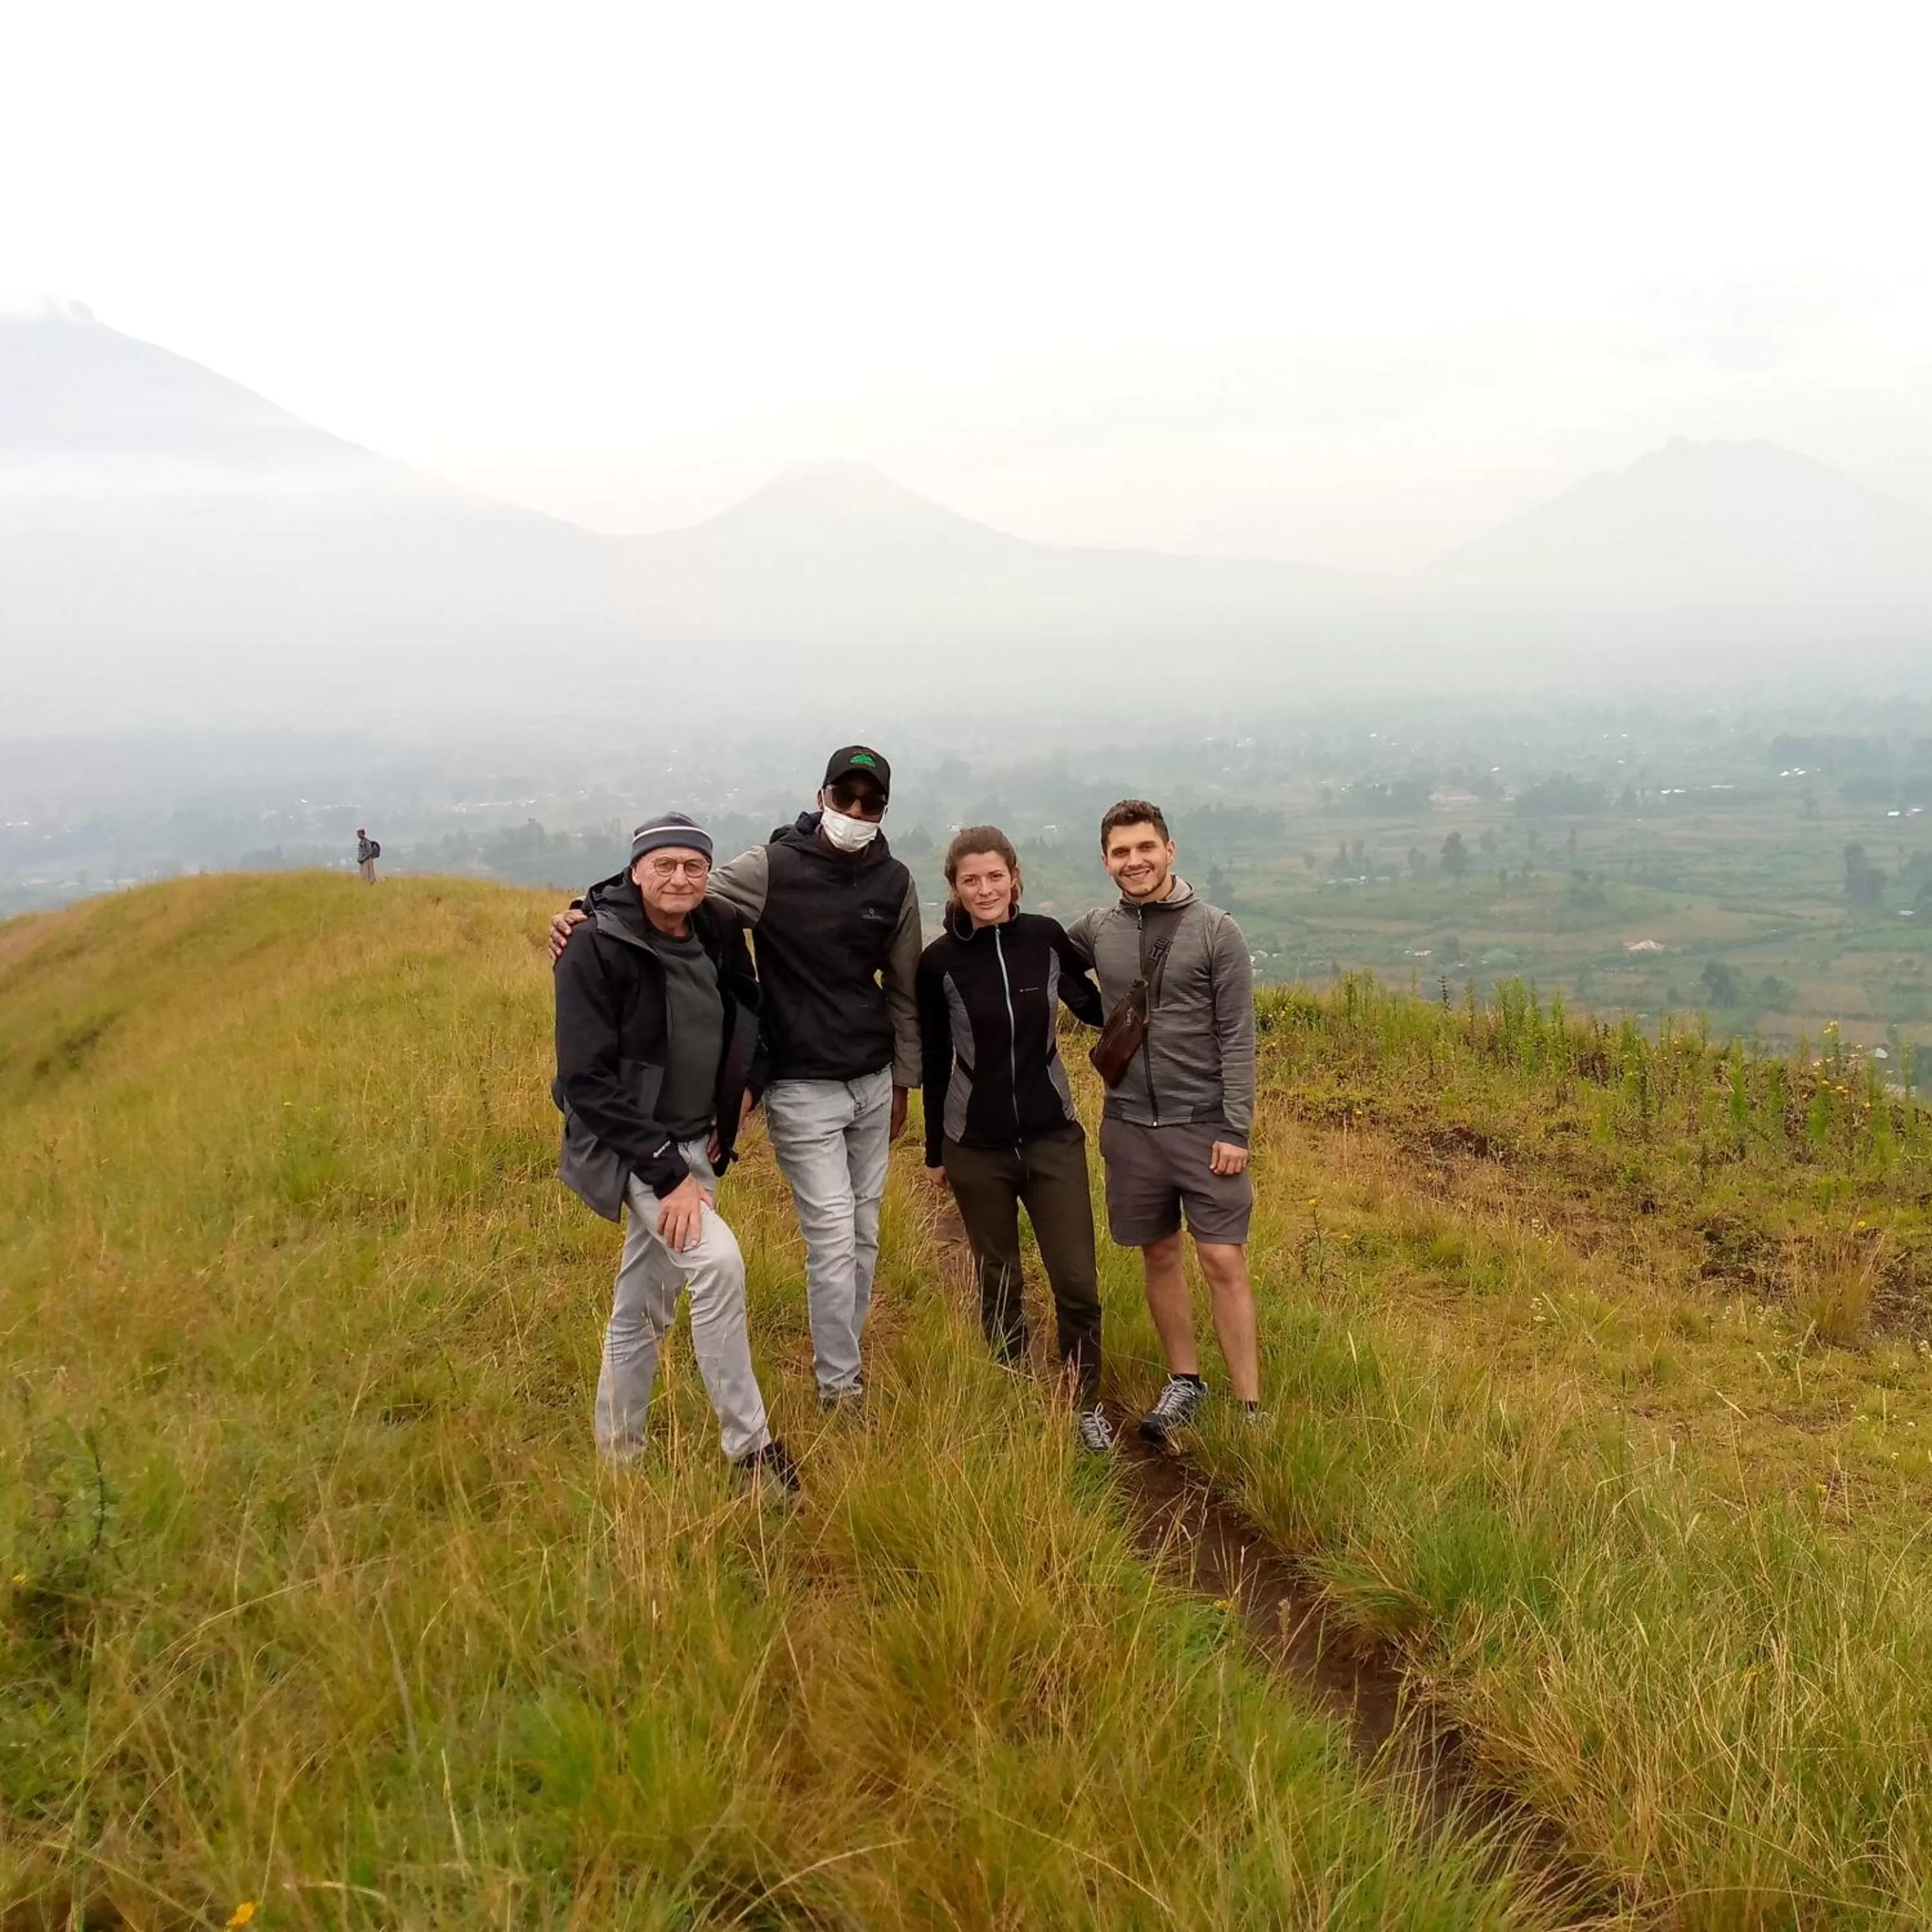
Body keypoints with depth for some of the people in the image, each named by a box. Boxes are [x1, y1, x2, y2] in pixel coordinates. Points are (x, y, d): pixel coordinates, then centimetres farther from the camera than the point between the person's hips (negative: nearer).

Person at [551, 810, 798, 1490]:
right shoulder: (596, 949, -19)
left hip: (692, 1144, 6)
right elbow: (587, 1081, -21)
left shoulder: (720, 933, -1)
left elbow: (751, 1015, 19)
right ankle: (749, 1445, -10)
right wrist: (666, 1171, -24)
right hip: (627, 1147, -6)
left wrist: (747, 1083, 3)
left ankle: (617, 1457, 30)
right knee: (717, 1259, -25)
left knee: (644, 1306, 15)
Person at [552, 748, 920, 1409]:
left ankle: (844, 1356, 28)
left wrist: (903, 1081, 15)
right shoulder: (773, 867, -12)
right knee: (832, 1238, -4)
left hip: (873, 1086, 5)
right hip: (803, 1089, -4)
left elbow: (903, 989, 10)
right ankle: (840, 1389, 9)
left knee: (864, 1234, 12)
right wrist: (586, 914, -33)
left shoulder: (894, 883, 1)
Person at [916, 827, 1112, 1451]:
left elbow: (1093, 1007, 12)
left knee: (1077, 1282, 0)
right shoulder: (939, 961, -7)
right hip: (976, 1147, -1)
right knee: (999, 1281, 11)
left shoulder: (1045, 936, -4)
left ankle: (1086, 1403, 19)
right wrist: (934, 1151, 8)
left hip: (1053, 1136, 1)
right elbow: (934, 1063, 2)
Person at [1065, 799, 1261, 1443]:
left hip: (1204, 1125, -3)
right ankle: (1184, 1383, 27)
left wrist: (1236, 1131, -12)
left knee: (1224, 1262, -4)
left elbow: (1238, 1039, -8)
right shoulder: (1096, 931, 3)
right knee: (1159, 1256, 12)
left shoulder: (1217, 932, -7)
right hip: (1130, 1125, 3)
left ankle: (1249, 1409, 4)